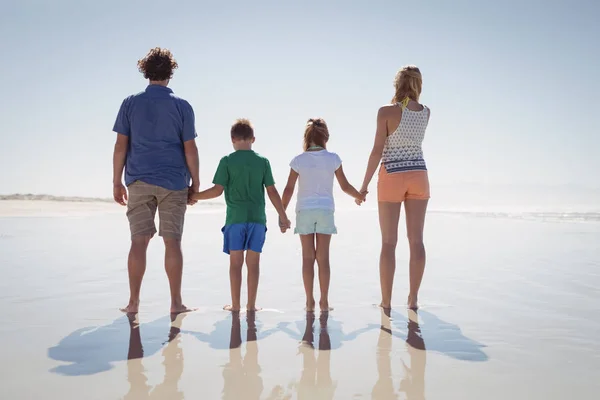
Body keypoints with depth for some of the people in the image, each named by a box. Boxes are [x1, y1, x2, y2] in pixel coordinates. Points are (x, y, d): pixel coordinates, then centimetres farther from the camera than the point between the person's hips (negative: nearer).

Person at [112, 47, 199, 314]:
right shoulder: (181, 106, 1)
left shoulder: (130, 103, 5)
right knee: (172, 242, 2)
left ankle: (133, 302, 10)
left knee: (139, 241, 5)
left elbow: (120, 146, 2)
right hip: (173, 182, -1)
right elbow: (190, 149, -2)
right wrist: (195, 183, 5)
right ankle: (176, 302, 6)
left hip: (139, 181, 1)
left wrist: (117, 182, 8)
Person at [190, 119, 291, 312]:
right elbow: (272, 191, 2)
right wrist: (283, 217, 9)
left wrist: (193, 196, 9)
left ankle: (235, 304, 9)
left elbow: (217, 190, -5)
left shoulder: (227, 161, -1)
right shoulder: (263, 161, 4)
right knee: (253, 262, 6)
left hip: (235, 218, -1)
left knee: (235, 262, 5)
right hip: (257, 217, 2)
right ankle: (251, 304, 10)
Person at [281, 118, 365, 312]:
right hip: (325, 211, 0)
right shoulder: (333, 159, -1)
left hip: (304, 211, 0)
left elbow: (289, 189, -3)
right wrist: (359, 196, 24)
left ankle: (310, 301, 9)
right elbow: (345, 186, 4)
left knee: (308, 257, 6)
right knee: (323, 258, 5)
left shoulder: (299, 160, -3)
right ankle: (324, 301, 9)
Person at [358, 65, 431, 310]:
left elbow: (377, 151, -12)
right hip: (418, 176, 4)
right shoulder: (426, 112, 4)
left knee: (389, 242, 2)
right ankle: (413, 298, 11)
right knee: (416, 240, 6)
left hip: (392, 177, -3)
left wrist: (364, 184, -6)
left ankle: (386, 302, 6)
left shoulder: (386, 111, -10)